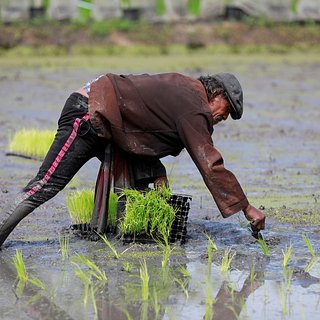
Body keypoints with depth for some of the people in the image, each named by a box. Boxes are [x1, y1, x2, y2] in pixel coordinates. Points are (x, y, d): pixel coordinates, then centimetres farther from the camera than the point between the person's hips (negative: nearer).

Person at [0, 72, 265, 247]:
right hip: (88, 117, -11)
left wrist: (156, 175, 5)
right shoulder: (194, 110, -15)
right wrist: (246, 208, -13)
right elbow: (211, 166, -17)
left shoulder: (184, 87, 14)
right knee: (47, 185, -15)